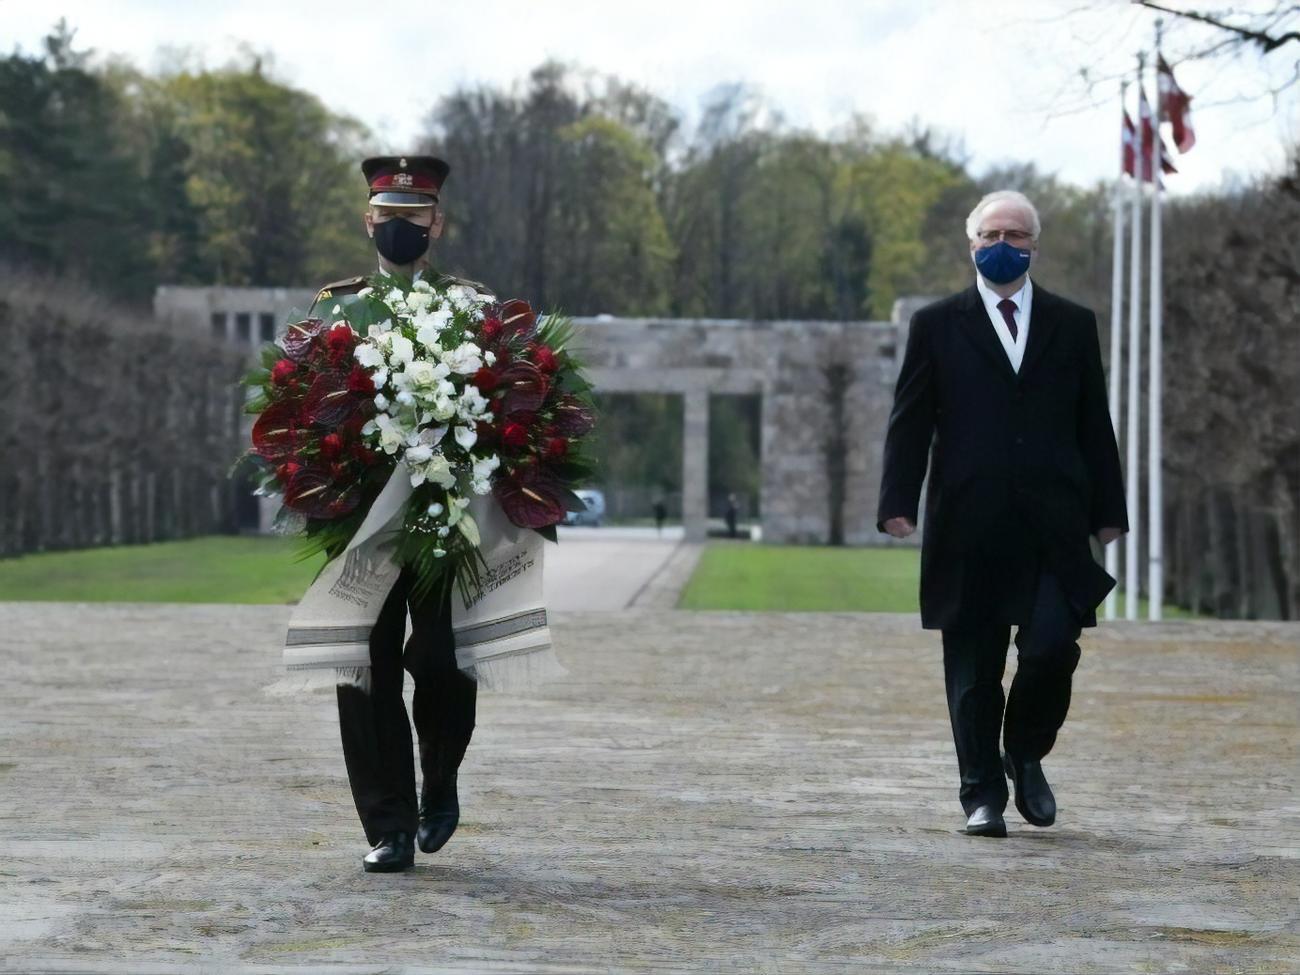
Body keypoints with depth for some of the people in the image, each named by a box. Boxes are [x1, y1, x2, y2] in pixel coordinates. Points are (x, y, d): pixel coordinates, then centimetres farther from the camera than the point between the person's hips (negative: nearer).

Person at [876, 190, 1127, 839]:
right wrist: (898, 503, -6)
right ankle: (982, 795, 12)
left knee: (1053, 647, -10)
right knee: (973, 668, 3)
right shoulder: (937, 325, 8)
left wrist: (1107, 512, 6)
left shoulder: (1073, 325, 12)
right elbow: (909, 421, 4)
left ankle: (1025, 755, 17)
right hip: (969, 528, -1)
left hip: (1053, 528, 1)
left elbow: (1094, 424, 12)